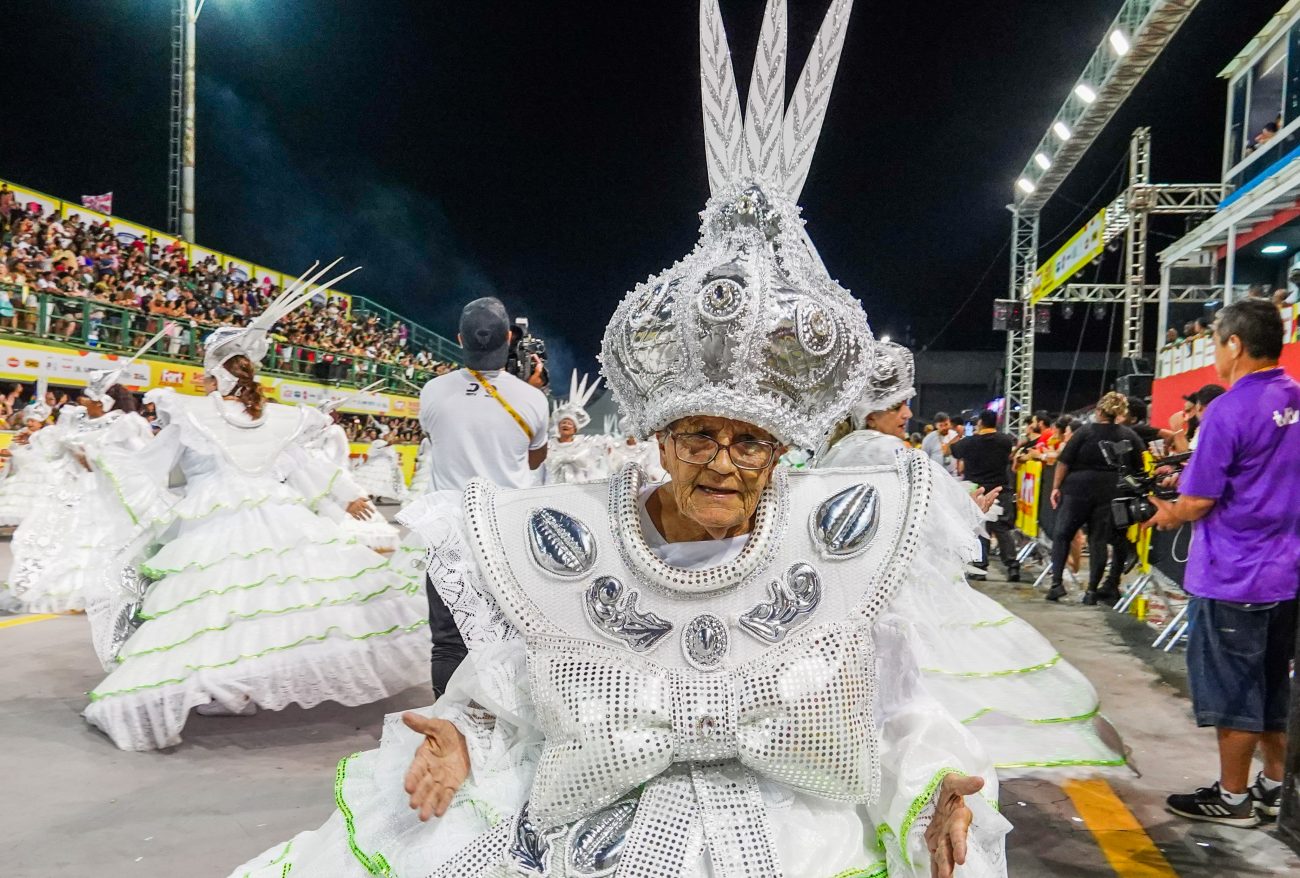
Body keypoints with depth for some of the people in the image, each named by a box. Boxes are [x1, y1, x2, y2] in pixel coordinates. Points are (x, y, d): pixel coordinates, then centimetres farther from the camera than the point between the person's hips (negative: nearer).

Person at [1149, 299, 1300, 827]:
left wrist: (1169, 516, 2)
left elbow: (1198, 501, -19)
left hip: (1233, 577, -8)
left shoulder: (1229, 410, -19)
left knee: (1232, 689, 5)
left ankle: (1233, 798, 17)